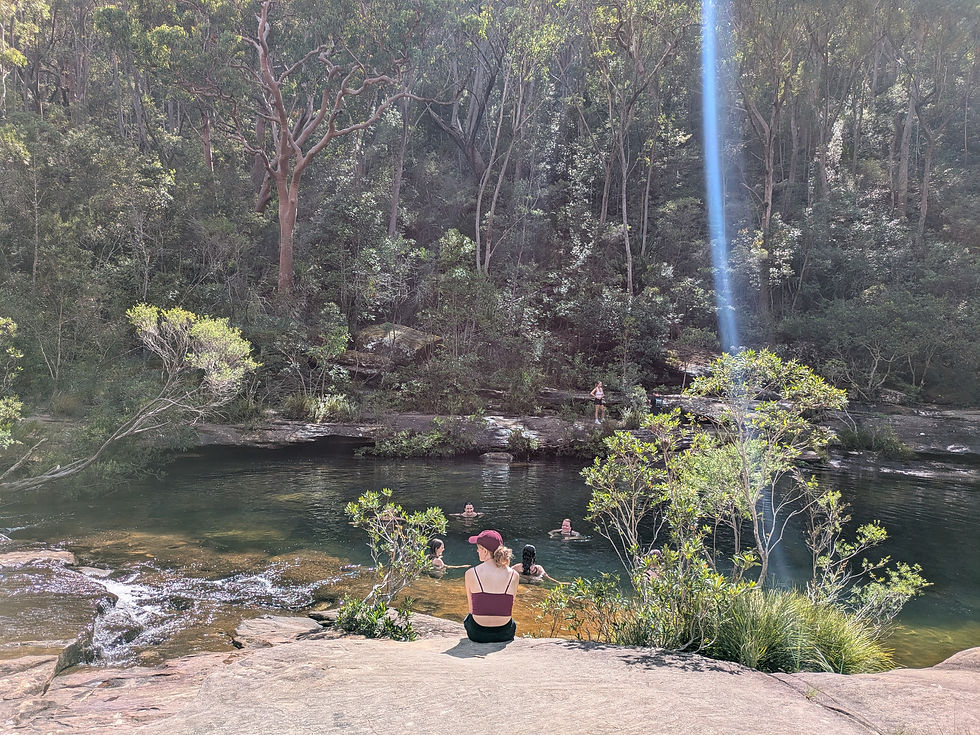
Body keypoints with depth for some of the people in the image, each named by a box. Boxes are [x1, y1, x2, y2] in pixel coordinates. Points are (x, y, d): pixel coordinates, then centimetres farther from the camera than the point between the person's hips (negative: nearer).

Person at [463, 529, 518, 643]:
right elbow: (509, 610, 3)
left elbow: (471, 609, -1)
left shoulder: (470, 574, -11)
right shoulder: (514, 575, -6)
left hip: (477, 634, -1)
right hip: (505, 634, 1)